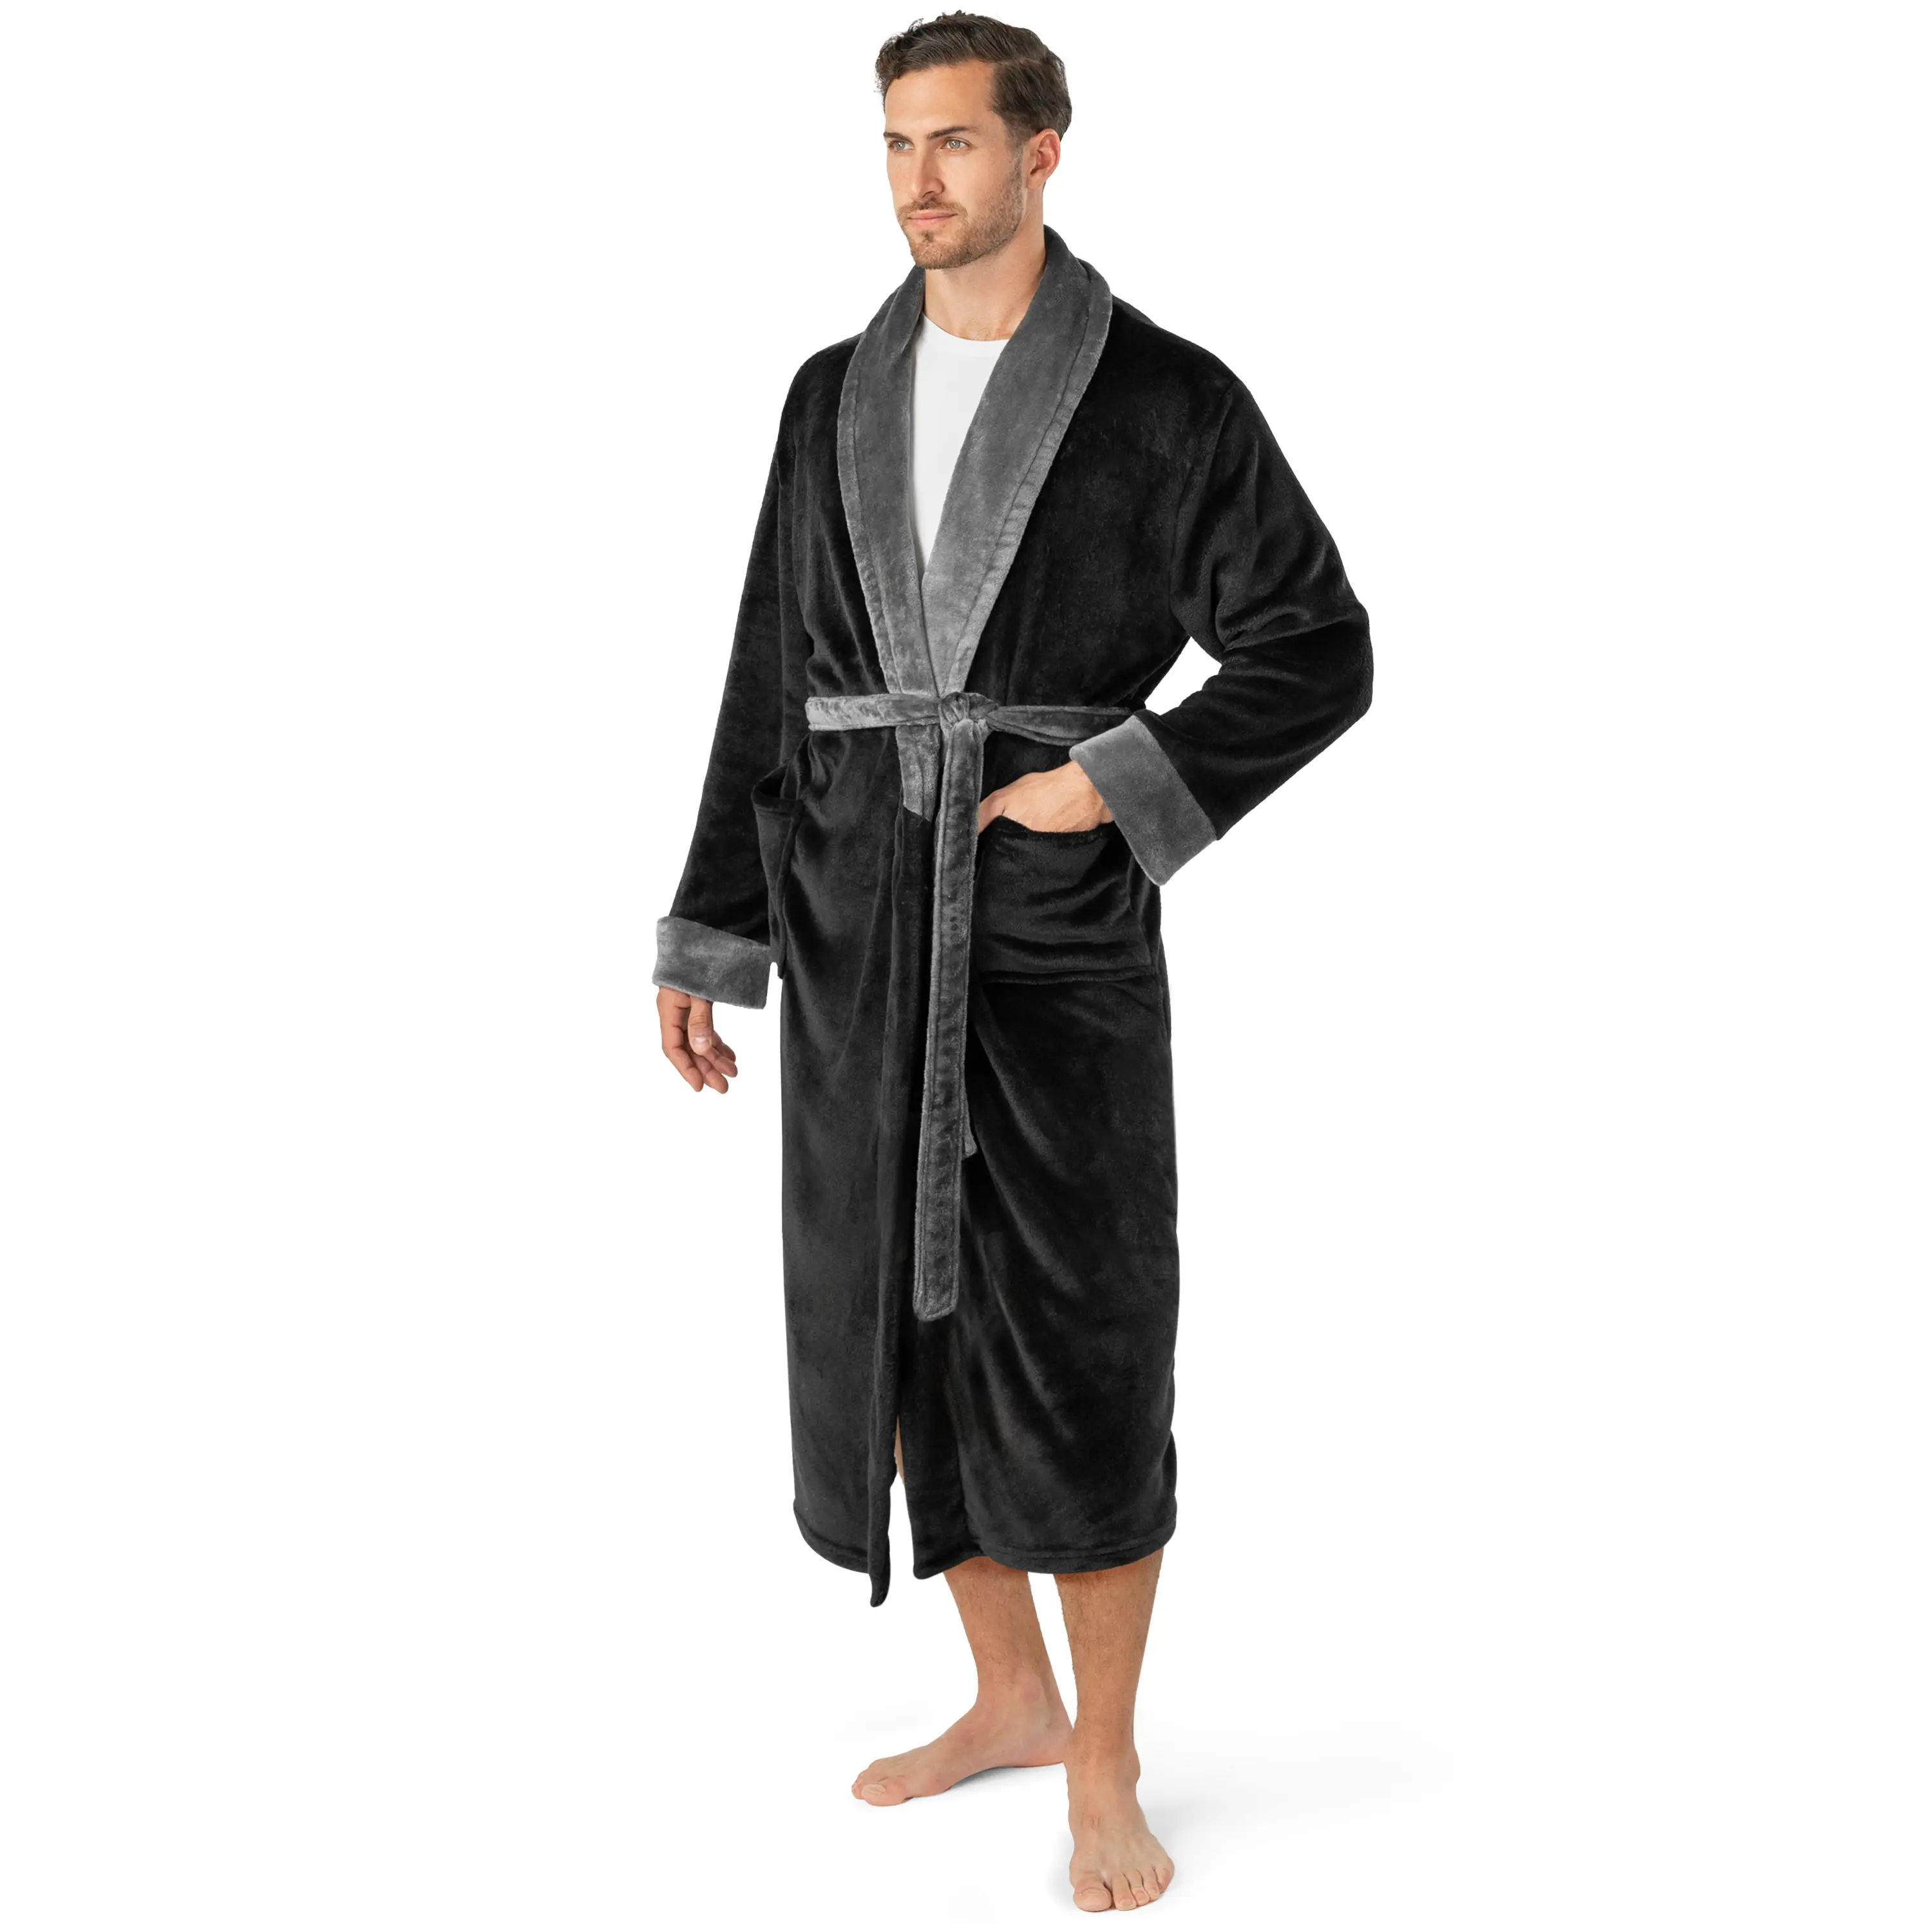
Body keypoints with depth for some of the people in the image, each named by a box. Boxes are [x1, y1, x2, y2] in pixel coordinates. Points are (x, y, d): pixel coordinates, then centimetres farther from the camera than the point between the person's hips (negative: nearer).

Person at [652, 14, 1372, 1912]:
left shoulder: (1170, 398, -3)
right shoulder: (837, 399, 10)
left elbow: (1317, 655, -3)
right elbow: (777, 682, 11)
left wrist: (1117, 785, -15)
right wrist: (710, 942, 8)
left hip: (1059, 929, -5)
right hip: (860, 926, 5)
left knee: (1076, 1353, -3)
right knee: (901, 1328, 9)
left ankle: (1103, 1772, 16)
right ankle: (1011, 1699, 29)